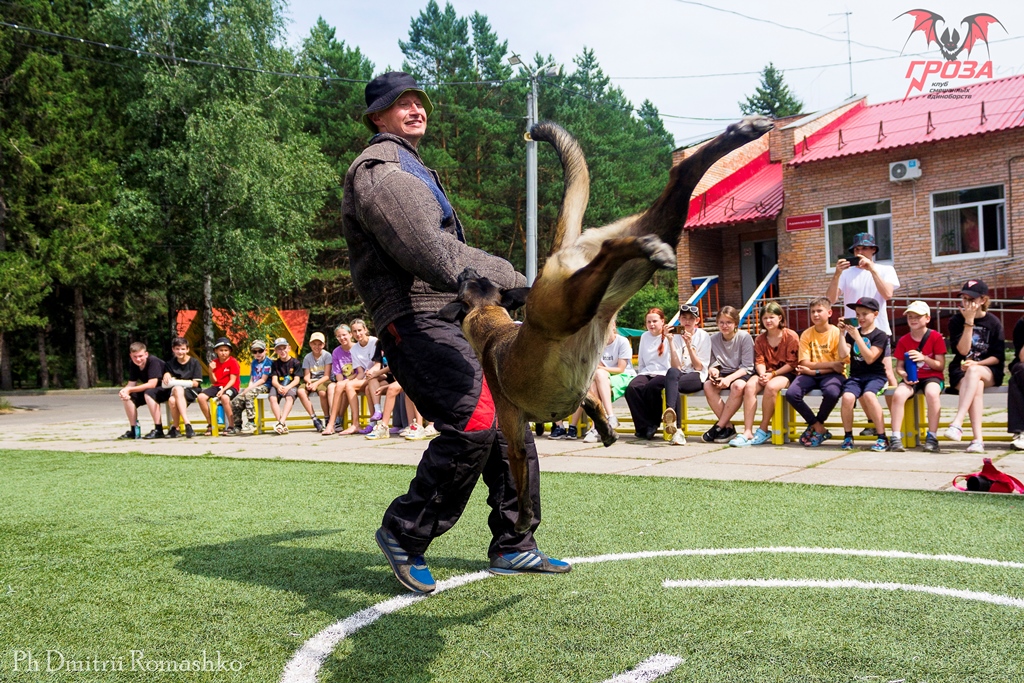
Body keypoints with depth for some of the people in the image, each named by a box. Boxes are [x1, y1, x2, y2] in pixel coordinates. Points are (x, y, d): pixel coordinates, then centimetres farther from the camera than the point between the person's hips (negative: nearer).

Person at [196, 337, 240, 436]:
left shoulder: (233, 362, -5)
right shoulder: (214, 362, 10)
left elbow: (232, 380, -10)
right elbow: (214, 381, 8)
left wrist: (223, 390, -24)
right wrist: (211, 371, -10)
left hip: (231, 387, -6)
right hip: (218, 386, 6)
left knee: (224, 397, -39)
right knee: (201, 396, -18)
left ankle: (231, 427, -25)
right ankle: (210, 425, -5)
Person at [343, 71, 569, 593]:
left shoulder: (410, 167, 28)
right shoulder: (379, 171, -7)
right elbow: (434, 258, -19)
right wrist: (513, 280, -17)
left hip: (455, 315, 11)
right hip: (418, 320, -10)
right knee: (473, 422, -24)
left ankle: (513, 547, 17)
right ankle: (404, 533, -6)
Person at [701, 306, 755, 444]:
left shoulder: (744, 336, -10)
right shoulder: (714, 338, 2)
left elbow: (747, 367, -12)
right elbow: (714, 363, 8)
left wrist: (729, 378, -25)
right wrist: (713, 370, -17)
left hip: (741, 374, -4)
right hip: (723, 372, 4)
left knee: (738, 386, -38)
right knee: (708, 386, -28)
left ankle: (719, 427, -27)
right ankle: (728, 427, -23)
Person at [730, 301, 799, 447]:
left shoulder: (791, 336, -4)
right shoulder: (760, 339, 12)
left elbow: (792, 363, -8)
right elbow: (759, 361, 3)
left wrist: (772, 374, -17)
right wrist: (763, 374, -18)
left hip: (785, 374, -4)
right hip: (767, 374, 4)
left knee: (771, 386, -37)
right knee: (749, 386, -27)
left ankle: (763, 430, -21)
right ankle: (747, 432, -31)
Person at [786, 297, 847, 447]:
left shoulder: (837, 333, -4)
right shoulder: (806, 334, 3)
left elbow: (840, 364, -8)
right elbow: (805, 363, -4)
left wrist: (814, 371, -16)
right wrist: (830, 364, -13)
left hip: (831, 374, -3)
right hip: (810, 374, 3)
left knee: (832, 393, -37)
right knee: (791, 394, -25)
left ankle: (815, 426, -6)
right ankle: (819, 428, -5)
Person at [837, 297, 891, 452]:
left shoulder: (880, 336, 0)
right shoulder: (852, 332, 13)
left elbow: (870, 358, -13)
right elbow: (844, 354, 0)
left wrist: (857, 337, -18)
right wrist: (842, 333, -7)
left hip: (875, 375, -3)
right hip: (855, 376, 3)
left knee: (868, 395, -35)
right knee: (847, 397, -28)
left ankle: (882, 437, -23)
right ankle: (848, 436, -8)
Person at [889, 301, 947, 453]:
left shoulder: (936, 337, -2)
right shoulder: (903, 340, 6)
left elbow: (941, 366, -4)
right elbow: (899, 366, 7)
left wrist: (924, 358, -20)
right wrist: (903, 374, -16)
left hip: (932, 377, -2)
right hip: (911, 378, 2)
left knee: (932, 393, -36)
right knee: (898, 394, -29)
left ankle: (932, 437, -24)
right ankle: (895, 438, -25)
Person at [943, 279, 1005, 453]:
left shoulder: (993, 322, 2)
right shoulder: (956, 321, 3)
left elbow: (998, 357, 0)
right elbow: (963, 350, -11)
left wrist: (977, 364, -17)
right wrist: (969, 322, -15)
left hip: (989, 371, 0)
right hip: (961, 373, 0)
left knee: (973, 371, -37)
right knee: (977, 387, -34)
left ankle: (957, 422, -47)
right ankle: (978, 439, -43)